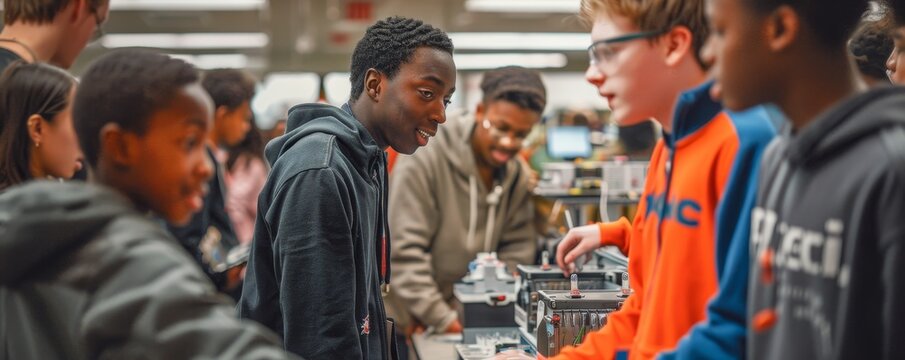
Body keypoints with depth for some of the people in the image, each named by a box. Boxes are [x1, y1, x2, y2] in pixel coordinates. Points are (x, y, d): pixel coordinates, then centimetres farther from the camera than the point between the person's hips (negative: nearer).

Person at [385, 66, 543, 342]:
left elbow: (517, 251, 2)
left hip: (466, 320, 5)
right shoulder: (423, 161, -17)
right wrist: (443, 320, -24)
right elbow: (405, 251, -21)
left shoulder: (518, 176, 0)